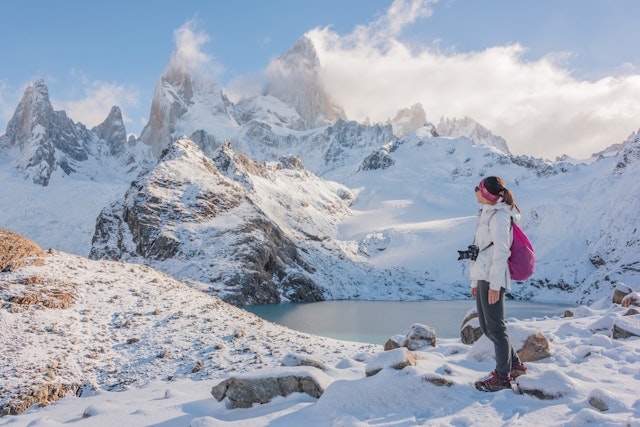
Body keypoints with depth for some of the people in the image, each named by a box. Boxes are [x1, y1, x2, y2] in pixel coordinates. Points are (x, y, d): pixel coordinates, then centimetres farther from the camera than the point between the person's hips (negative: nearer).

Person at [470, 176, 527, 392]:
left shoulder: (499, 216, -10)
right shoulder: (488, 213, 19)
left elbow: (501, 251, -16)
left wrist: (495, 284, -20)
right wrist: (475, 281, 19)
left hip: (493, 278, -10)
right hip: (483, 277, 10)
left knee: (495, 327, -2)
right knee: (486, 327, 14)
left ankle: (503, 376, 9)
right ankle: (515, 365, 28)